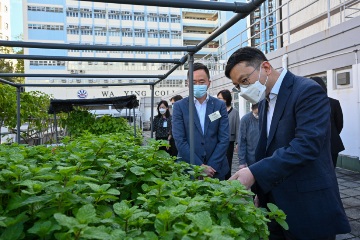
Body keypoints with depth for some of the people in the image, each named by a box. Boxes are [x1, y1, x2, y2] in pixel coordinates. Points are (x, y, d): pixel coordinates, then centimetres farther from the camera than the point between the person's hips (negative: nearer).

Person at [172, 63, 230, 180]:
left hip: (216, 169, 2)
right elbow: (179, 140, -9)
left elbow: (224, 139, -2)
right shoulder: (179, 106, -3)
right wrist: (200, 166, -13)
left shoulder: (220, 105, 2)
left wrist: (211, 166, -10)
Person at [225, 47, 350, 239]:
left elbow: (307, 144, -27)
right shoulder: (265, 102, 10)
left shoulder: (308, 91, -15)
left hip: (308, 208, -7)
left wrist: (255, 173, -30)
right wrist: (261, 190, 11)